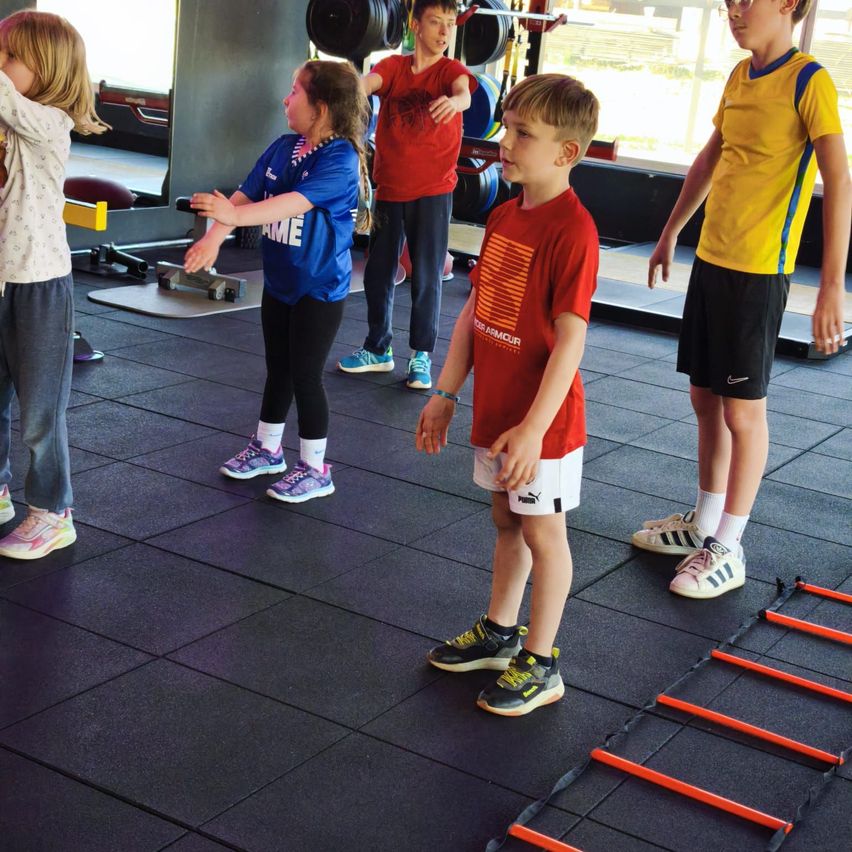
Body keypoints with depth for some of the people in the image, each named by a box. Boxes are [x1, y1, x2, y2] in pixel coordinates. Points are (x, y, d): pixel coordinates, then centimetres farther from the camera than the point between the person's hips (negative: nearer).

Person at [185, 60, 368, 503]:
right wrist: (214, 236, -18)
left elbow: (296, 202, -33)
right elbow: (246, 194, -1)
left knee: (305, 375, 1)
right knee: (278, 368, 19)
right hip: (278, 279, 7)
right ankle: (266, 448, 35)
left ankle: (314, 469, 15)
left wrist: (233, 214, -43)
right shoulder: (283, 146, 2)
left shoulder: (341, 158, -21)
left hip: (319, 287, -7)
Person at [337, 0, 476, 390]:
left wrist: (453, 101, -51)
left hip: (433, 190, -3)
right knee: (378, 272, 10)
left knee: (426, 276, 0)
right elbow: (368, 82, -18)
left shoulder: (450, 69, -4)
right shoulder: (392, 67, 2)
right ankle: (378, 349, 26)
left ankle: (421, 355, 14)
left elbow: (464, 93, -26)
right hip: (389, 188, 3)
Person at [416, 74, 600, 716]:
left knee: (542, 531, 5)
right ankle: (500, 632, 38)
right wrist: (446, 393, 11)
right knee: (506, 519, 21)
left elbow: (570, 338, -23)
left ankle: (540, 664, 19)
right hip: (494, 407, 8)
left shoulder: (572, 230, -20)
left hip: (542, 418, -8)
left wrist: (534, 428, -25)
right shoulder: (504, 217, 6)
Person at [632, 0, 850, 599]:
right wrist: (671, 233, 29)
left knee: (743, 408, -1)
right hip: (711, 258, 8)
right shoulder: (740, 77, 11)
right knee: (705, 398, 14)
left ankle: (727, 550, 9)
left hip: (759, 270, -8)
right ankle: (704, 522, 29)